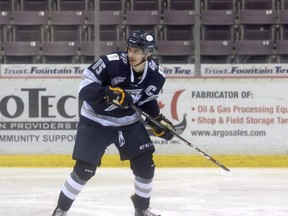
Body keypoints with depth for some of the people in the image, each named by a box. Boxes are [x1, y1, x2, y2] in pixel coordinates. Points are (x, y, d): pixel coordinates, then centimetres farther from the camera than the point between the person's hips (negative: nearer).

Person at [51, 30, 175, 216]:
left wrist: (158, 120, -4)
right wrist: (109, 93, -37)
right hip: (96, 120, -4)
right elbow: (86, 85, -23)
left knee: (145, 165, -3)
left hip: (129, 122, 4)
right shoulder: (113, 62, -26)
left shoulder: (156, 75, -12)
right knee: (84, 170, -8)